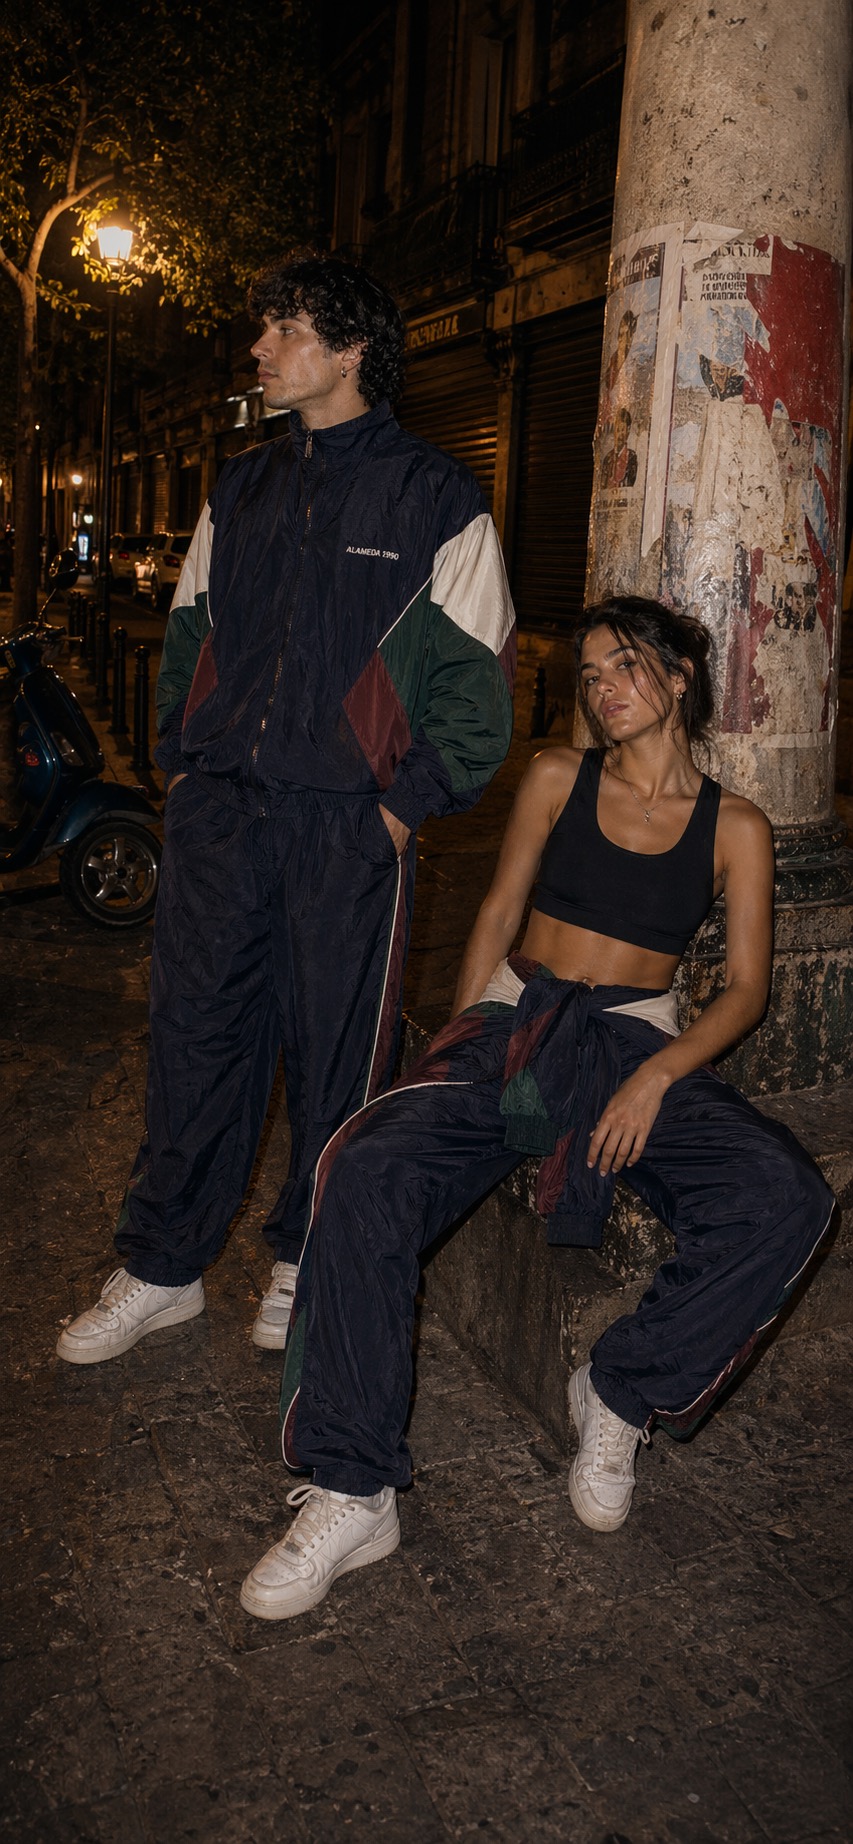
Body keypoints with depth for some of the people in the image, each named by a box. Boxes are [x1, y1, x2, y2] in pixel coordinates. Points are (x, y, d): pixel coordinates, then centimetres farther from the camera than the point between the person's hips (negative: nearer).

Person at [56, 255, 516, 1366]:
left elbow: (477, 674, -2)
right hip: (219, 813, 5)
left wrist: (406, 804, -9)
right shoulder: (240, 490, 17)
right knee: (195, 1034, 7)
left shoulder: (435, 496, 1)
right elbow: (190, 635, 22)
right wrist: (180, 763, 10)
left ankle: (311, 1265, 23)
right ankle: (163, 1268, 20)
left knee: (335, 1049, 4)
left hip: (349, 823, -4)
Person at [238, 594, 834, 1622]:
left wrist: (656, 1076, -14)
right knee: (364, 1172, -29)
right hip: (514, 1025, 1)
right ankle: (353, 1493, -22)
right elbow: (499, 915, 15)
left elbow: (746, 987, 3)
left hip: (638, 1044, 0)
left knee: (787, 1198, -30)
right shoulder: (557, 780, 13)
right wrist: (455, 1037, 1)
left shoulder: (735, 828, 9)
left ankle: (622, 1392, -9)